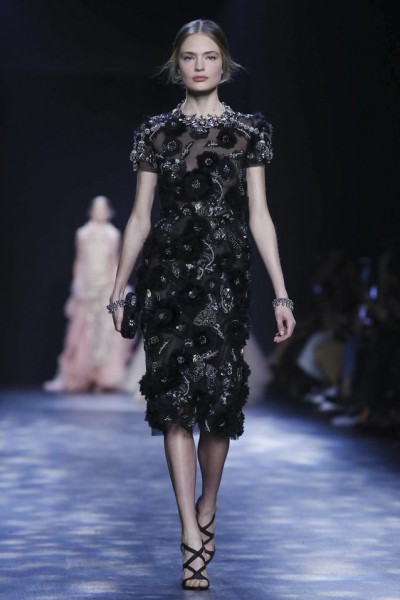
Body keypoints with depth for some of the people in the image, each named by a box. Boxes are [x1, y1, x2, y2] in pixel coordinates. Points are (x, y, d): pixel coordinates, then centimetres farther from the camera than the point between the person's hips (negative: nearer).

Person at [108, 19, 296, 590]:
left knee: (220, 395, -3)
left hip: (226, 276, 0)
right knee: (176, 397, -8)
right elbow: (140, 217, 10)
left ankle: (207, 510, 20)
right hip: (168, 275, 0)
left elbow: (259, 216, 5)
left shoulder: (248, 130, 7)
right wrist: (118, 290, 8)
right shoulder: (156, 132, 8)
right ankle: (192, 536, -7)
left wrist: (281, 293, 0)